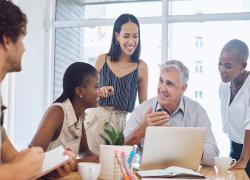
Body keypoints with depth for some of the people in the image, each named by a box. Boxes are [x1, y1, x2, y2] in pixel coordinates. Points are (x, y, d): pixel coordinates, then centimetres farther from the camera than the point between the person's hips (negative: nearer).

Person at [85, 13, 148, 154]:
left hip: (122, 123, -1)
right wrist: (98, 92, -8)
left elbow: (144, 104, 5)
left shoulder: (141, 67, -1)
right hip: (96, 120, 1)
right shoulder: (102, 60, 2)